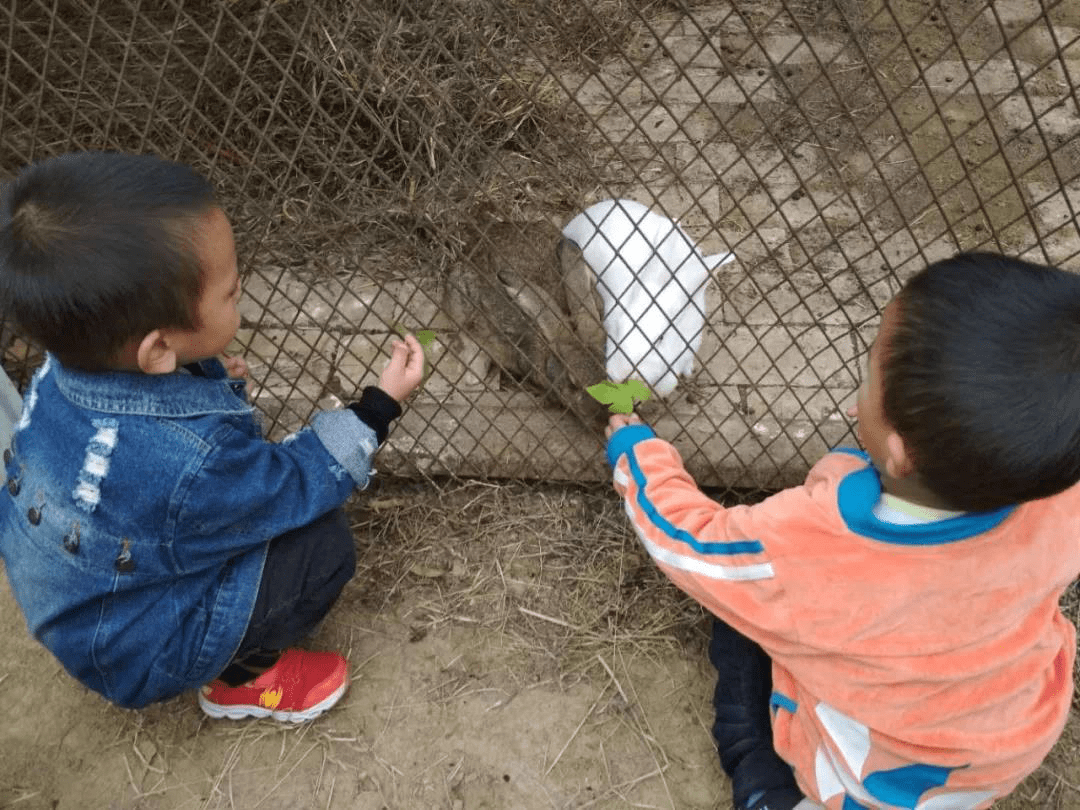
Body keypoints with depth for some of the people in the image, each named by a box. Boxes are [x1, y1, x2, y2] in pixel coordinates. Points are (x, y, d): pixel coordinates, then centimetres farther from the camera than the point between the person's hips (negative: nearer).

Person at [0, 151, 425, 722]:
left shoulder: (69, 366, -19)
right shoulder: (190, 463, -41)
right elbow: (297, 484, -21)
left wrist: (210, 383, -6)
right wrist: (381, 404, -13)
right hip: (136, 655, -7)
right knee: (323, 544, -15)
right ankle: (242, 678, 6)